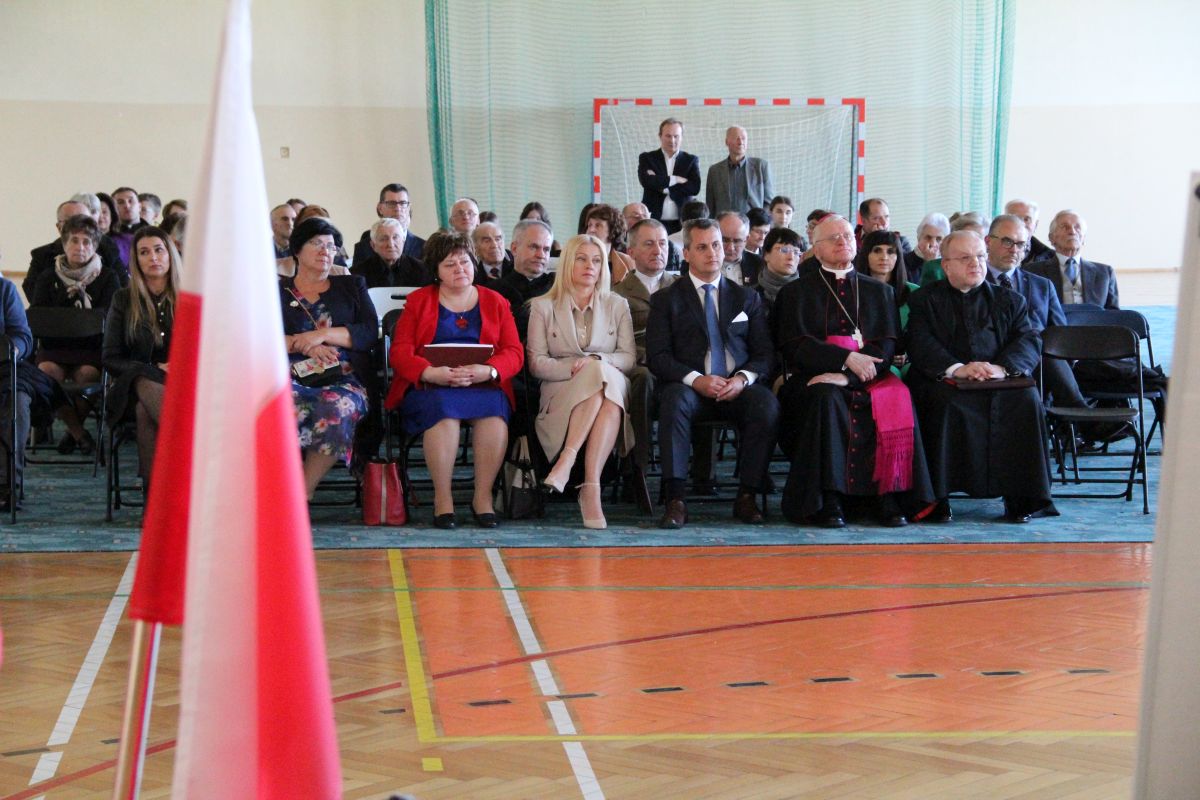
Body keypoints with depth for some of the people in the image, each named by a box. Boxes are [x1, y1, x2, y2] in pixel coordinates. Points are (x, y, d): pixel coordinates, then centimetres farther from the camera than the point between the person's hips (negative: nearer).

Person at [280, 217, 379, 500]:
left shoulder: (352, 286, 24)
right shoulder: (276, 291, 20)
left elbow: (370, 333, 9)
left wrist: (323, 334, -5)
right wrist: (304, 345, -9)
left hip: (344, 379, 1)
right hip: (293, 378, 0)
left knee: (338, 406, -37)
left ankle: (303, 492, -27)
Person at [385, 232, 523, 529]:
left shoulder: (495, 302, 16)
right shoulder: (418, 301, 14)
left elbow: (514, 352, 5)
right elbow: (400, 352, 2)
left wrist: (488, 371, -18)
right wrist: (431, 373, -19)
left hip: (484, 385, 1)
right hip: (429, 388, -1)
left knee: (494, 407, -34)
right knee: (443, 407, -36)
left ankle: (483, 495, -26)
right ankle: (442, 498, -29)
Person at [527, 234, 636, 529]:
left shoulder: (617, 305, 19)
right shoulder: (543, 307, 14)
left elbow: (629, 357, 9)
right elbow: (536, 363, 4)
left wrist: (597, 361, -12)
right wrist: (574, 367, -14)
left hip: (611, 385, 1)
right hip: (561, 394, -1)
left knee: (602, 371, -38)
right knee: (599, 374, -36)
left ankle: (583, 478, -46)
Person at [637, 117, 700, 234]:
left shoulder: (691, 160, 10)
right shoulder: (646, 158, 8)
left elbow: (695, 188, -5)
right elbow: (646, 181, -11)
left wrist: (662, 184, -8)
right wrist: (676, 179, -8)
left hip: (681, 223, 1)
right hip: (653, 221, -1)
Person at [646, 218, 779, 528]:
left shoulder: (747, 298, 19)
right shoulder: (667, 299, 11)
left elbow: (764, 353, 12)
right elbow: (658, 356, 0)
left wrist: (743, 378, -11)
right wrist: (695, 379, -17)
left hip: (737, 388, 2)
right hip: (690, 386, -2)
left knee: (767, 404, -32)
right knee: (676, 400, -37)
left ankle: (747, 496, -24)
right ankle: (675, 500, -38)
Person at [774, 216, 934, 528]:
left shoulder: (879, 291, 19)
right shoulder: (796, 292, 13)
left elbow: (887, 345, 4)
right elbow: (794, 346, -1)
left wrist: (847, 376, -14)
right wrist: (847, 358, -15)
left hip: (869, 379, 2)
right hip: (816, 379, -2)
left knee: (897, 400, -31)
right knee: (826, 399, -36)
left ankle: (889, 496, -30)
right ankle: (828, 500, -35)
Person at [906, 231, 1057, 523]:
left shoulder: (1009, 300, 20)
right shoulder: (925, 300, 13)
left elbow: (1029, 341, 5)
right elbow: (920, 345, -3)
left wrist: (1001, 367, -16)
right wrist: (956, 368, -21)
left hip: (1000, 382, 2)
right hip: (944, 383, -2)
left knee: (1026, 399, -28)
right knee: (945, 403, -35)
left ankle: (1020, 498, -21)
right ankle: (936, 498, -27)